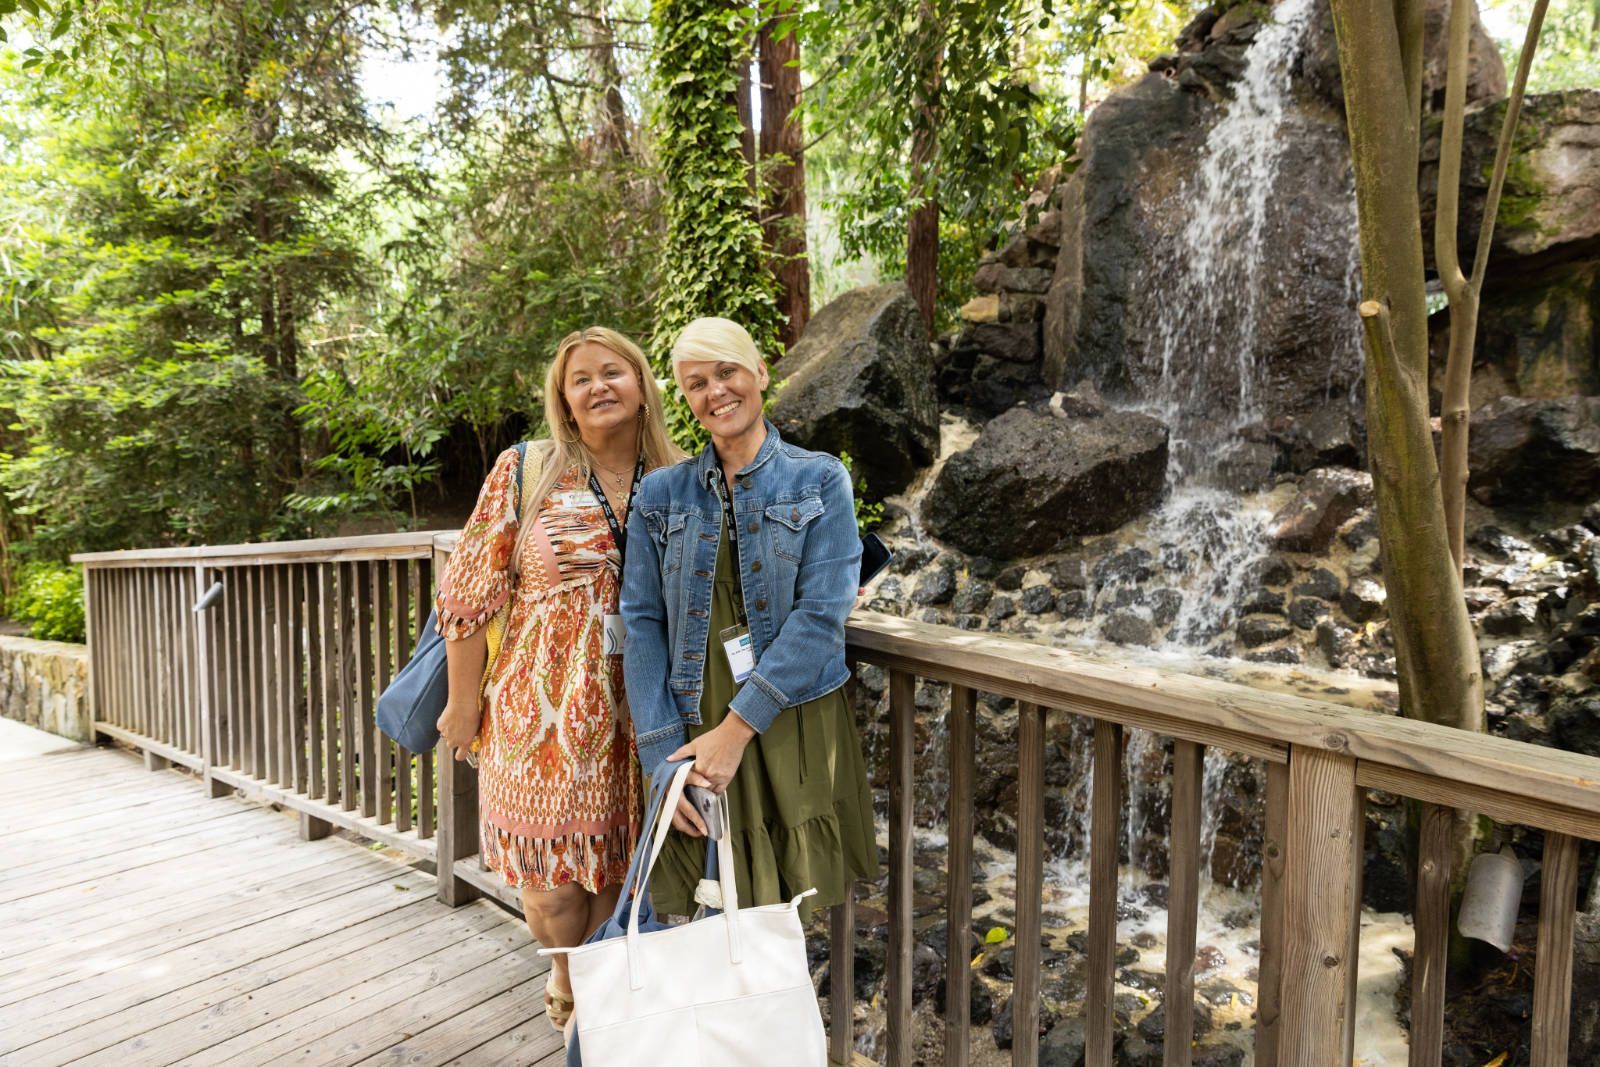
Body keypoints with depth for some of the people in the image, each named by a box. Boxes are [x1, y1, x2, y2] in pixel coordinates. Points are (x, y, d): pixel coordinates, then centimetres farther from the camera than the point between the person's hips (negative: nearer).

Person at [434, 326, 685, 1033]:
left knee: (618, 864, 13)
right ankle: (567, 983, 40)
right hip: (541, 708, -2)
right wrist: (463, 703, -2)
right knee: (550, 870, 8)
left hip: (635, 714, 2)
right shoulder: (524, 473, -5)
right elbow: (470, 595, -3)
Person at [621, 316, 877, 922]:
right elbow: (642, 624, 1)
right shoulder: (661, 494, 7)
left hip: (794, 732, -1)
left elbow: (821, 615, -10)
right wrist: (662, 755, -8)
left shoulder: (820, 481, 0)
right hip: (692, 732, 2)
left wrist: (736, 729, -16)